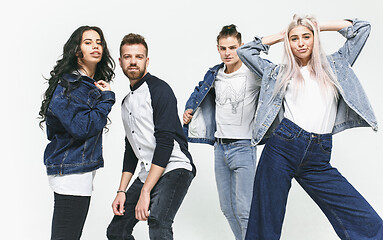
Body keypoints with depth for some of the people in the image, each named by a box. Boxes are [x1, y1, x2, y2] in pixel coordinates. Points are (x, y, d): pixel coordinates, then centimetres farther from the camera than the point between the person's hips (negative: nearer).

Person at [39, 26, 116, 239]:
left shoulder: (93, 84, 15)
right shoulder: (67, 85, -13)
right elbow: (81, 128, -21)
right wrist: (106, 98, -13)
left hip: (83, 169, 10)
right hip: (71, 171, -10)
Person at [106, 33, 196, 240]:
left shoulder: (159, 89, -9)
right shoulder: (126, 102, 18)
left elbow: (165, 142, -18)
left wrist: (145, 192, -22)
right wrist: (121, 191, 13)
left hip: (174, 170, -8)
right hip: (147, 175, 9)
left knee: (158, 222, -31)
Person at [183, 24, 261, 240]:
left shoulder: (252, 74, -10)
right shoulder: (215, 74, 9)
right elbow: (201, 90, 28)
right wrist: (189, 110, 17)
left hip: (243, 148, -6)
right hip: (220, 148, 6)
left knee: (244, 210, -8)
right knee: (227, 208, 14)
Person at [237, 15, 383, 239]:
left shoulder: (334, 66, 17)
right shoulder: (281, 73, 15)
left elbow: (362, 28, 20)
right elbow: (245, 51, 20)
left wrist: (318, 26, 21)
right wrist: (279, 35, 23)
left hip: (319, 161, 1)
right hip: (282, 148, -1)